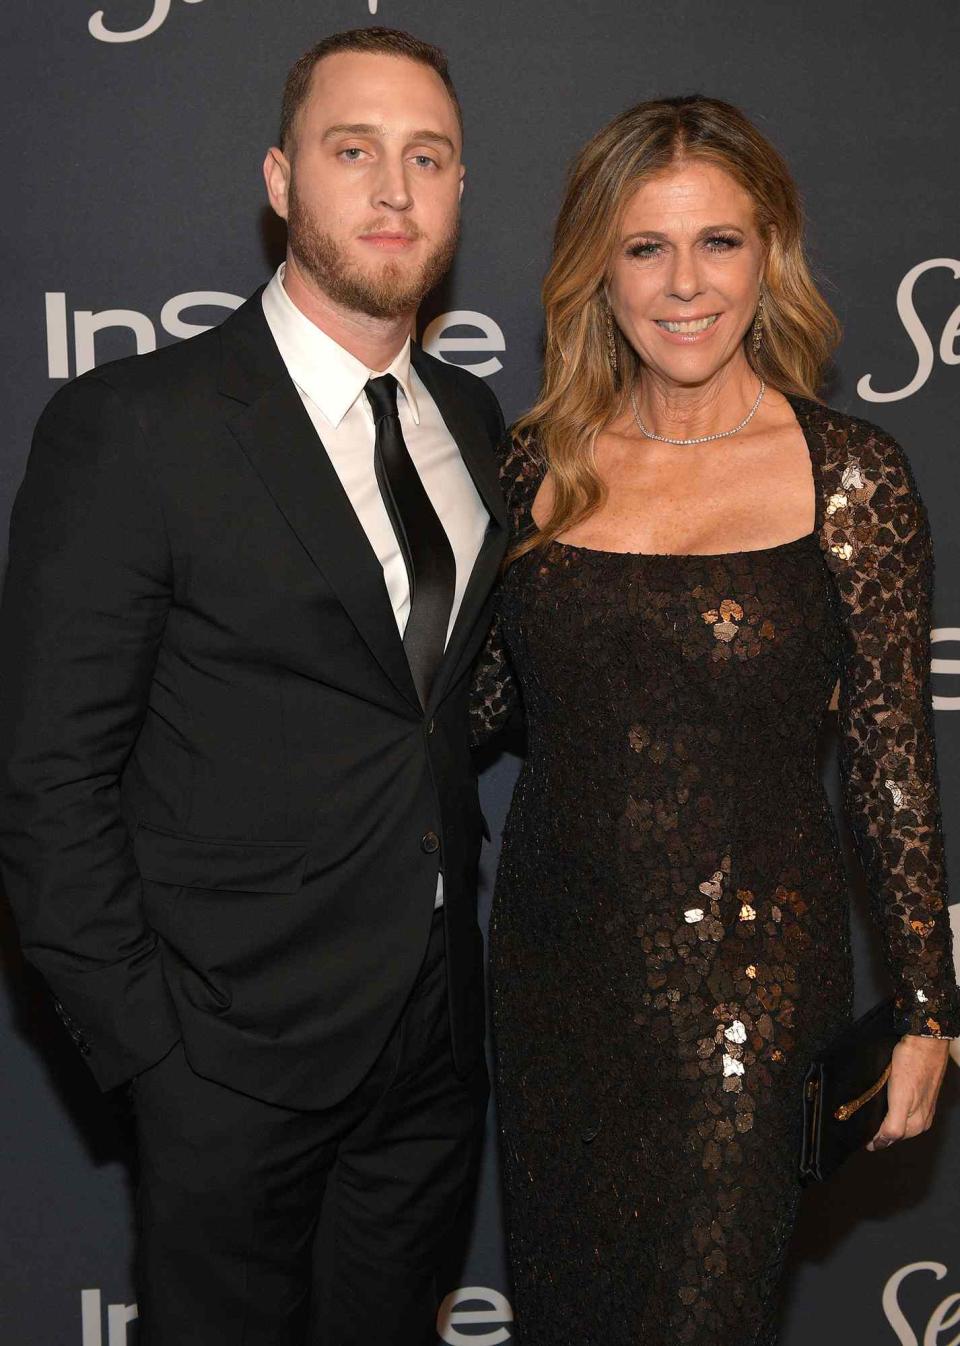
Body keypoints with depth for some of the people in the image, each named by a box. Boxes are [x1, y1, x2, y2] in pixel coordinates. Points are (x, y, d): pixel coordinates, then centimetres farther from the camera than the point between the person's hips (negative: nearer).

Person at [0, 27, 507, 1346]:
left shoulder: (470, 419, 5)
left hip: (437, 1024, 6)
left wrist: (457, 925, 9)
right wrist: (142, 1041, -13)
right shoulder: (133, 426, -15)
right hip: (238, 1041, -5)